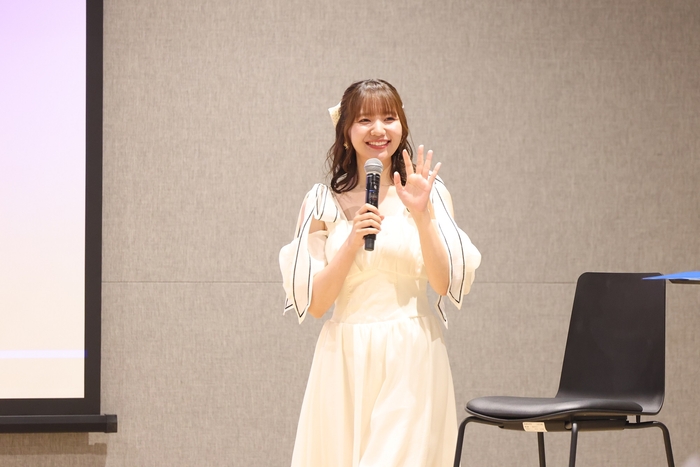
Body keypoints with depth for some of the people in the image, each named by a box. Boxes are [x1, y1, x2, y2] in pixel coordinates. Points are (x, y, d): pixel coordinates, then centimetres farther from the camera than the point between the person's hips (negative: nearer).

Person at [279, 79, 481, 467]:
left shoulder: (428, 192, 4)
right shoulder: (324, 202, 5)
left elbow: (445, 284, -2)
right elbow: (314, 303, 0)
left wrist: (422, 215, -12)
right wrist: (353, 241, -12)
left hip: (409, 361, -1)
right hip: (345, 361, 2)